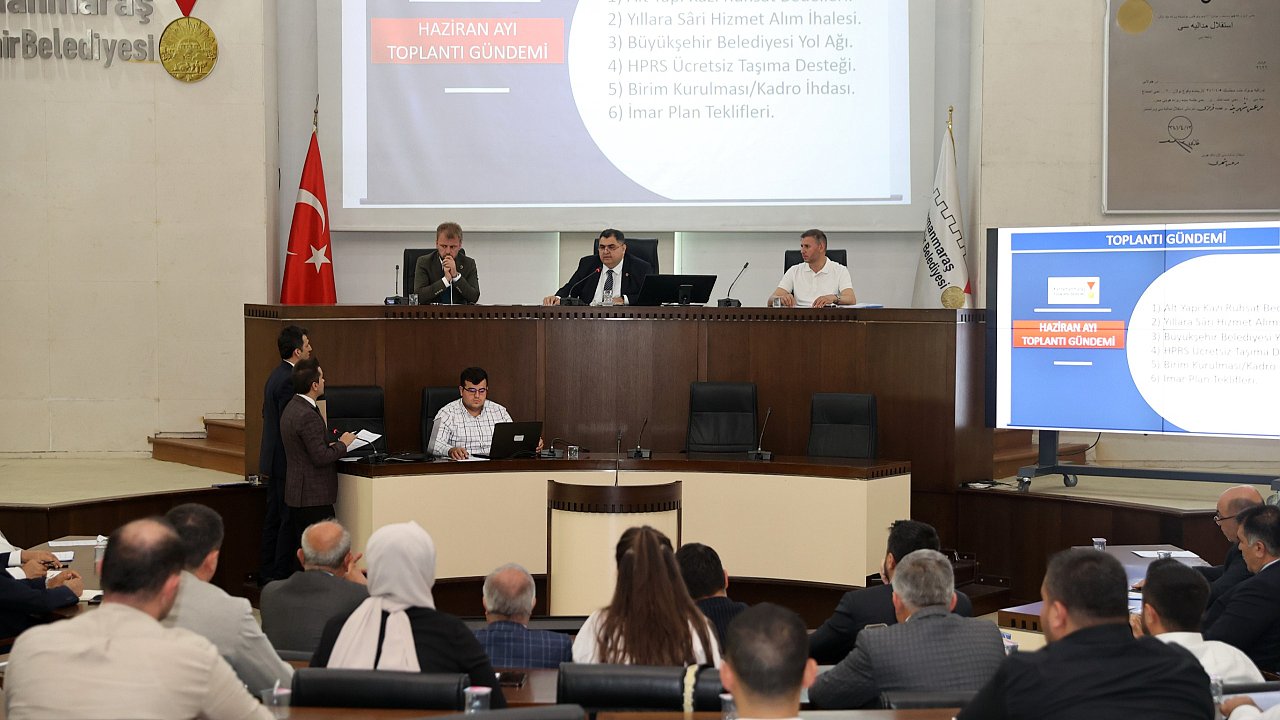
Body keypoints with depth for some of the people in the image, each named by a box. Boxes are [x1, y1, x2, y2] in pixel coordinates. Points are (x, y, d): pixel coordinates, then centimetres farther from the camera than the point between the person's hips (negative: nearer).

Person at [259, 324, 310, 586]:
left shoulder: (276, 375, 12)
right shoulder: (289, 380, -19)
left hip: (272, 458, 10)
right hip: (286, 461, -10)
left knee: (274, 518, 15)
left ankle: (267, 573, 20)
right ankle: (281, 574, -3)